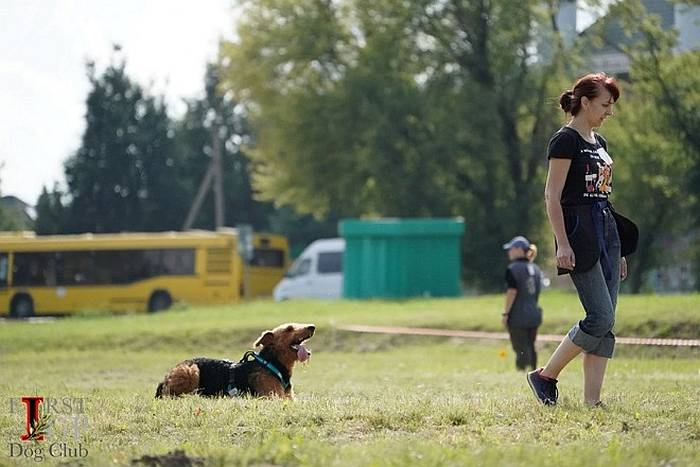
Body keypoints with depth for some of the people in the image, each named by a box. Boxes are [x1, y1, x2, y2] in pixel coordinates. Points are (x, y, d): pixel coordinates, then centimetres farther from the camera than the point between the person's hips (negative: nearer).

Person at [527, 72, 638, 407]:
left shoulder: (599, 143, 18)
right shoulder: (565, 140, -8)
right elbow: (552, 195, -12)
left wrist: (619, 251, 20)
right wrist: (562, 244, -21)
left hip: (606, 229, 9)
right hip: (580, 231, -9)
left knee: (604, 322, 2)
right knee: (601, 317, -13)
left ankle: (592, 400, 2)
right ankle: (545, 376, 0)